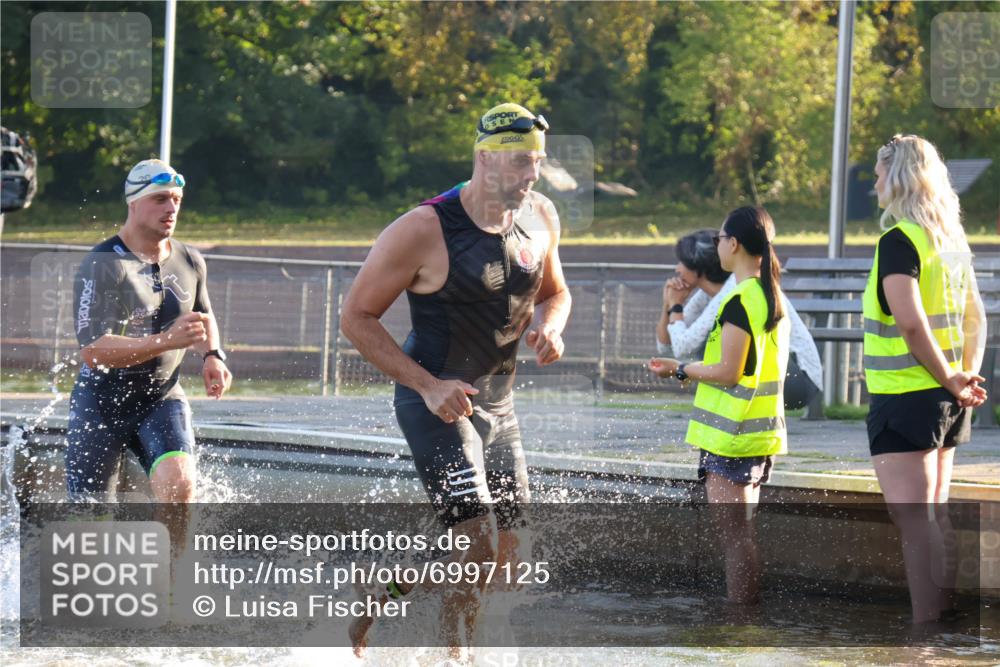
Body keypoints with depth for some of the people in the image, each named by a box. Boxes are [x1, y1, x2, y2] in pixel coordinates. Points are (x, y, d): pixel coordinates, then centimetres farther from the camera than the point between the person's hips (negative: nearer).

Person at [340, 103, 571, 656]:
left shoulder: (540, 219, 1)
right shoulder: (424, 230, -18)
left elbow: (554, 292, 20)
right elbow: (356, 316, -13)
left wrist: (550, 327, -6)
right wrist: (428, 385, -21)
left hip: (497, 404, 7)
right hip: (436, 403, -7)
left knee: (504, 555, 7)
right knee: (477, 539, -18)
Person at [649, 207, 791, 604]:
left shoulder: (739, 300, -16)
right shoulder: (774, 297, 13)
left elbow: (728, 373, -18)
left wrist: (681, 370, -5)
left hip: (731, 433, -9)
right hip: (763, 431, 9)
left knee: (734, 534, -7)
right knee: (742, 532, 14)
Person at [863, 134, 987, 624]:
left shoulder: (899, 241, -15)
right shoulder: (953, 239, 12)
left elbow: (911, 322, -25)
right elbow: (976, 318, 15)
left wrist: (952, 382, -17)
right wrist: (967, 375, 6)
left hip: (904, 397, -9)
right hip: (944, 401, 9)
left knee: (913, 520, -7)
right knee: (935, 515, 15)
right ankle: (946, 621, 19)